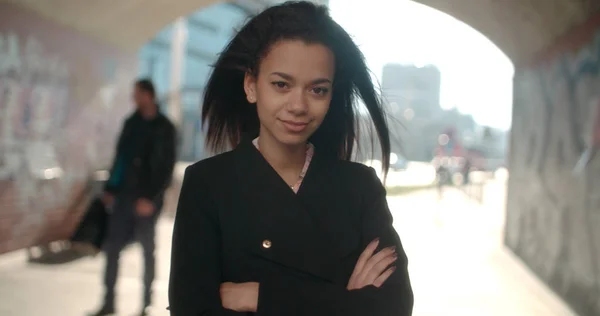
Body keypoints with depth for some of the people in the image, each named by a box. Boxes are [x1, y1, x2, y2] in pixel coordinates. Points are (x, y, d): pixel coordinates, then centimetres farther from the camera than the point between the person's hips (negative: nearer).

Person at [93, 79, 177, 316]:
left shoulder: (165, 128, -5)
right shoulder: (131, 123, 9)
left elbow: (167, 168, -9)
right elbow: (120, 156, 13)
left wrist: (152, 198, -16)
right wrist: (110, 188, 7)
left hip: (147, 198, -5)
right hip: (124, 194, 5)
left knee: (147, 251, 5)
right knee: (112, 247, 2)